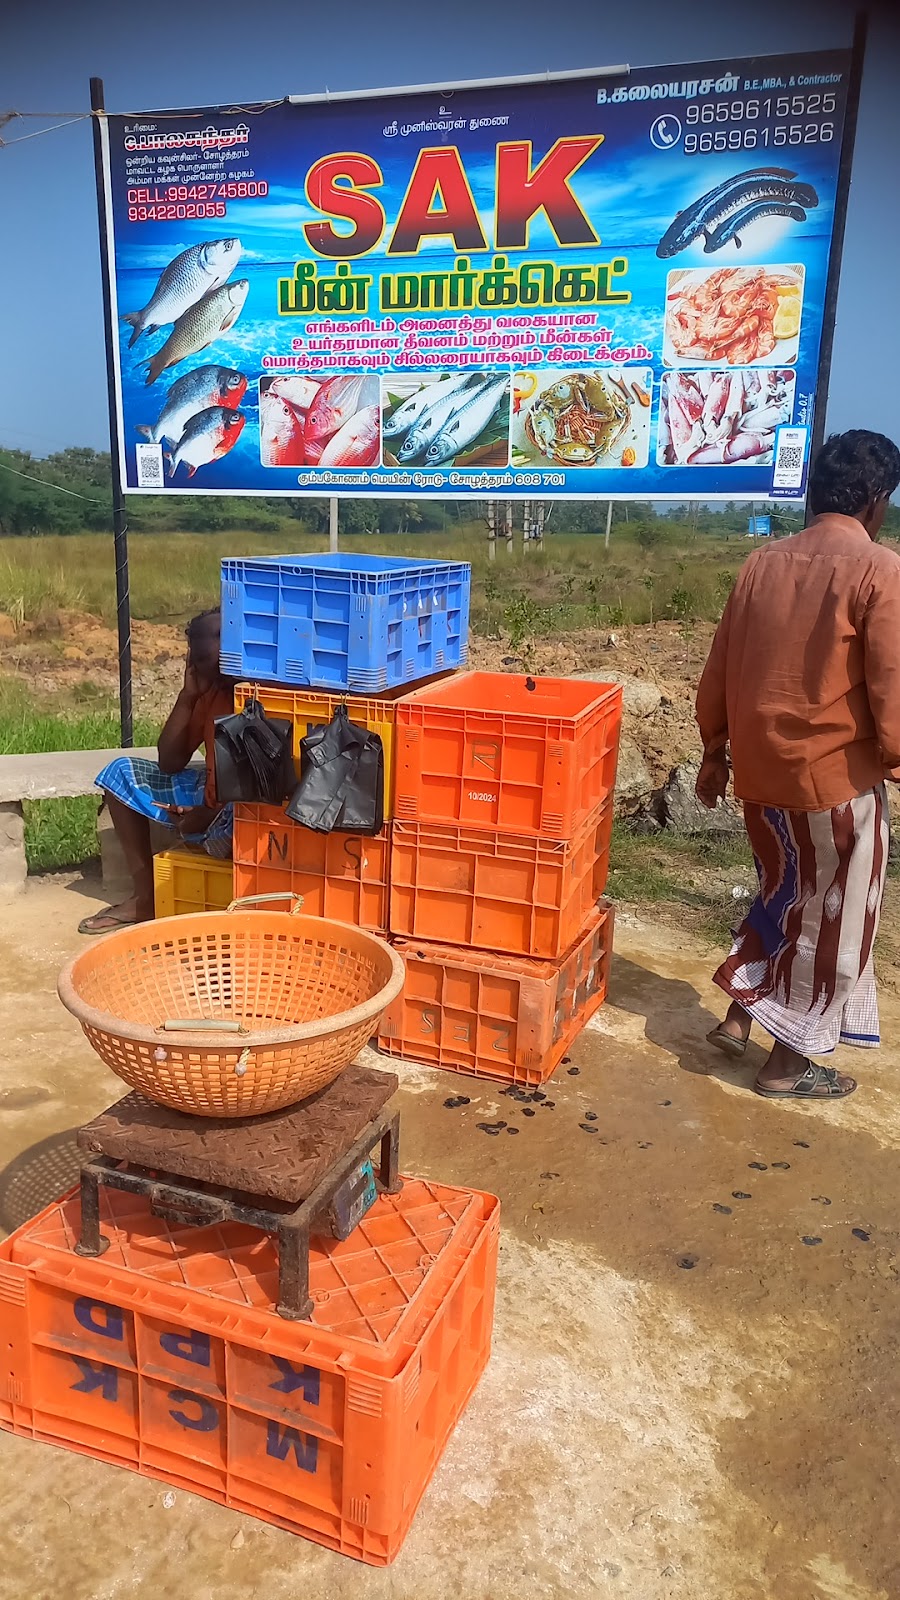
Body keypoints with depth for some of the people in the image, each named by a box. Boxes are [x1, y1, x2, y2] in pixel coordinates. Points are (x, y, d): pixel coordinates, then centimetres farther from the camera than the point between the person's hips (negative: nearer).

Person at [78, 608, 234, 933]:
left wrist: (209, 816, -24)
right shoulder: (209, 691, 3)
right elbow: (169, 764, 4)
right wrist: (187, 696, -4)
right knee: (122, 772, 10)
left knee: (229, 824, -43)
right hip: (208, 800, 9)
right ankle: (145, 899, 8)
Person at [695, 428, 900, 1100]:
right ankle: (788, 1061, 21)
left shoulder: (763, 564, 5)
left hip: (761, 770, 6)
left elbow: (718, 673, 8)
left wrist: (715, 752, 18)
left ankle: (738, 1015, 27)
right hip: (837, 777, -6)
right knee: (832, 920, 11)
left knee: (785, 895, 26)